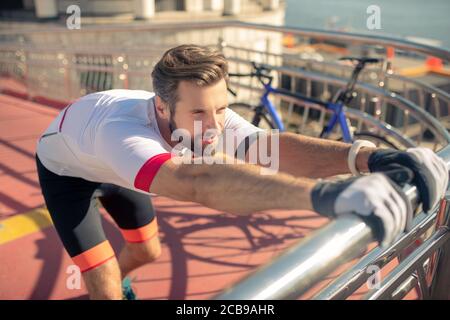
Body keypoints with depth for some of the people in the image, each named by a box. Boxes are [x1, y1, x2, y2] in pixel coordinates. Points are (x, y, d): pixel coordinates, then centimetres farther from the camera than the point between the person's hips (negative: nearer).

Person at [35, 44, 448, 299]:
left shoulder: (207, 116, -32)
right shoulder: (124, 133, -49)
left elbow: (272, 144, -48)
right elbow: (198, 181, -69)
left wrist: (366, 156, -63)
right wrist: (322, 192, -81)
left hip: (113, 168, 5)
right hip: (67, 170, -4)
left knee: (147, 251, 16)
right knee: (105, 288, -11)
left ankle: (114, 283, 50)